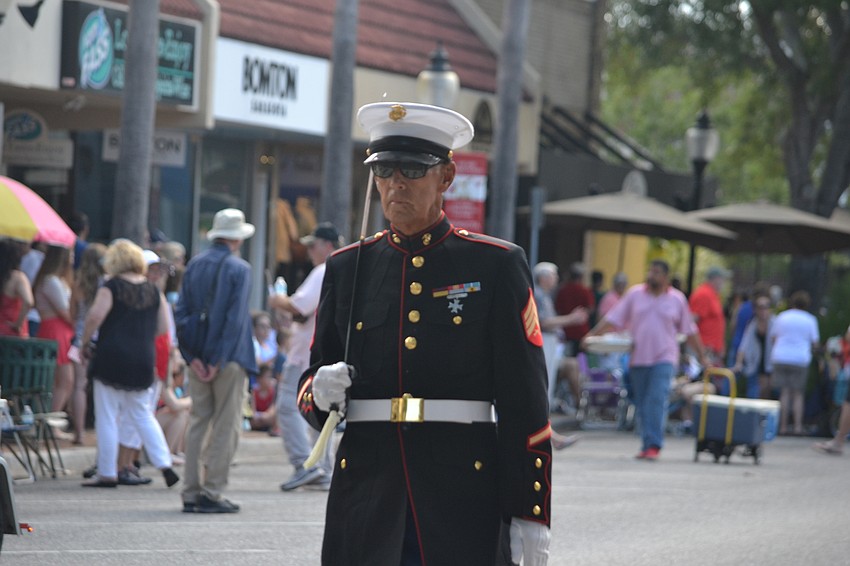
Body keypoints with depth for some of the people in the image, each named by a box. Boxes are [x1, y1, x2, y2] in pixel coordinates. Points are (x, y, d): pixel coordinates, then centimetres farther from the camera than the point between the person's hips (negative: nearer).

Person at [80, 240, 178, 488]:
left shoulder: (111, 287, -7)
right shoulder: (153, 290, 7)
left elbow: (94, 317, -17)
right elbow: (163, 327, 8)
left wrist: (85, 343, -4)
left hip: (112, 357, -5)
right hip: (143, 360, 5)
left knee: (107, 417, 2)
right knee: (142, 414, 17)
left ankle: (107, 474, 4)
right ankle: (165, 465, 7)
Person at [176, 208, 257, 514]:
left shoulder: (194, 265, 8)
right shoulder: (239, 268, -8)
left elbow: (181, 313, 4)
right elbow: (235, 319, -15)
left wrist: (192, 357, -1)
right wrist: (219, 361, -12)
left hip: (199, 359, 5)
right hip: (228, 358, -5)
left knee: (198, 422, 9)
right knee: (225, 426, 0)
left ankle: (191, 493, 8)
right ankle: (212, 493, -3)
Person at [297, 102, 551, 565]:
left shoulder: (495, 266, 2)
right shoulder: (348, 267, 12)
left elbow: (525, 400, -1)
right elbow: (311, 380, 16)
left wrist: (530, 514, -6)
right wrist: (319, 392, -9)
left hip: (462, 490, -3)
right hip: (366, 488, 3)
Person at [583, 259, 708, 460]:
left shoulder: (677, 299, 5)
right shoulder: (634, 294, 6)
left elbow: (689, 332, 12)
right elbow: (613, 319, 5)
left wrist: (702, 357, 14)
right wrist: (592, 334, -4)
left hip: (663, 358, -2)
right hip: (638, 358, 2)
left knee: (657, 401, -16)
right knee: (641, 405, 5)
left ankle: (653, 445, -18)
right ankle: (647, 444, 14)